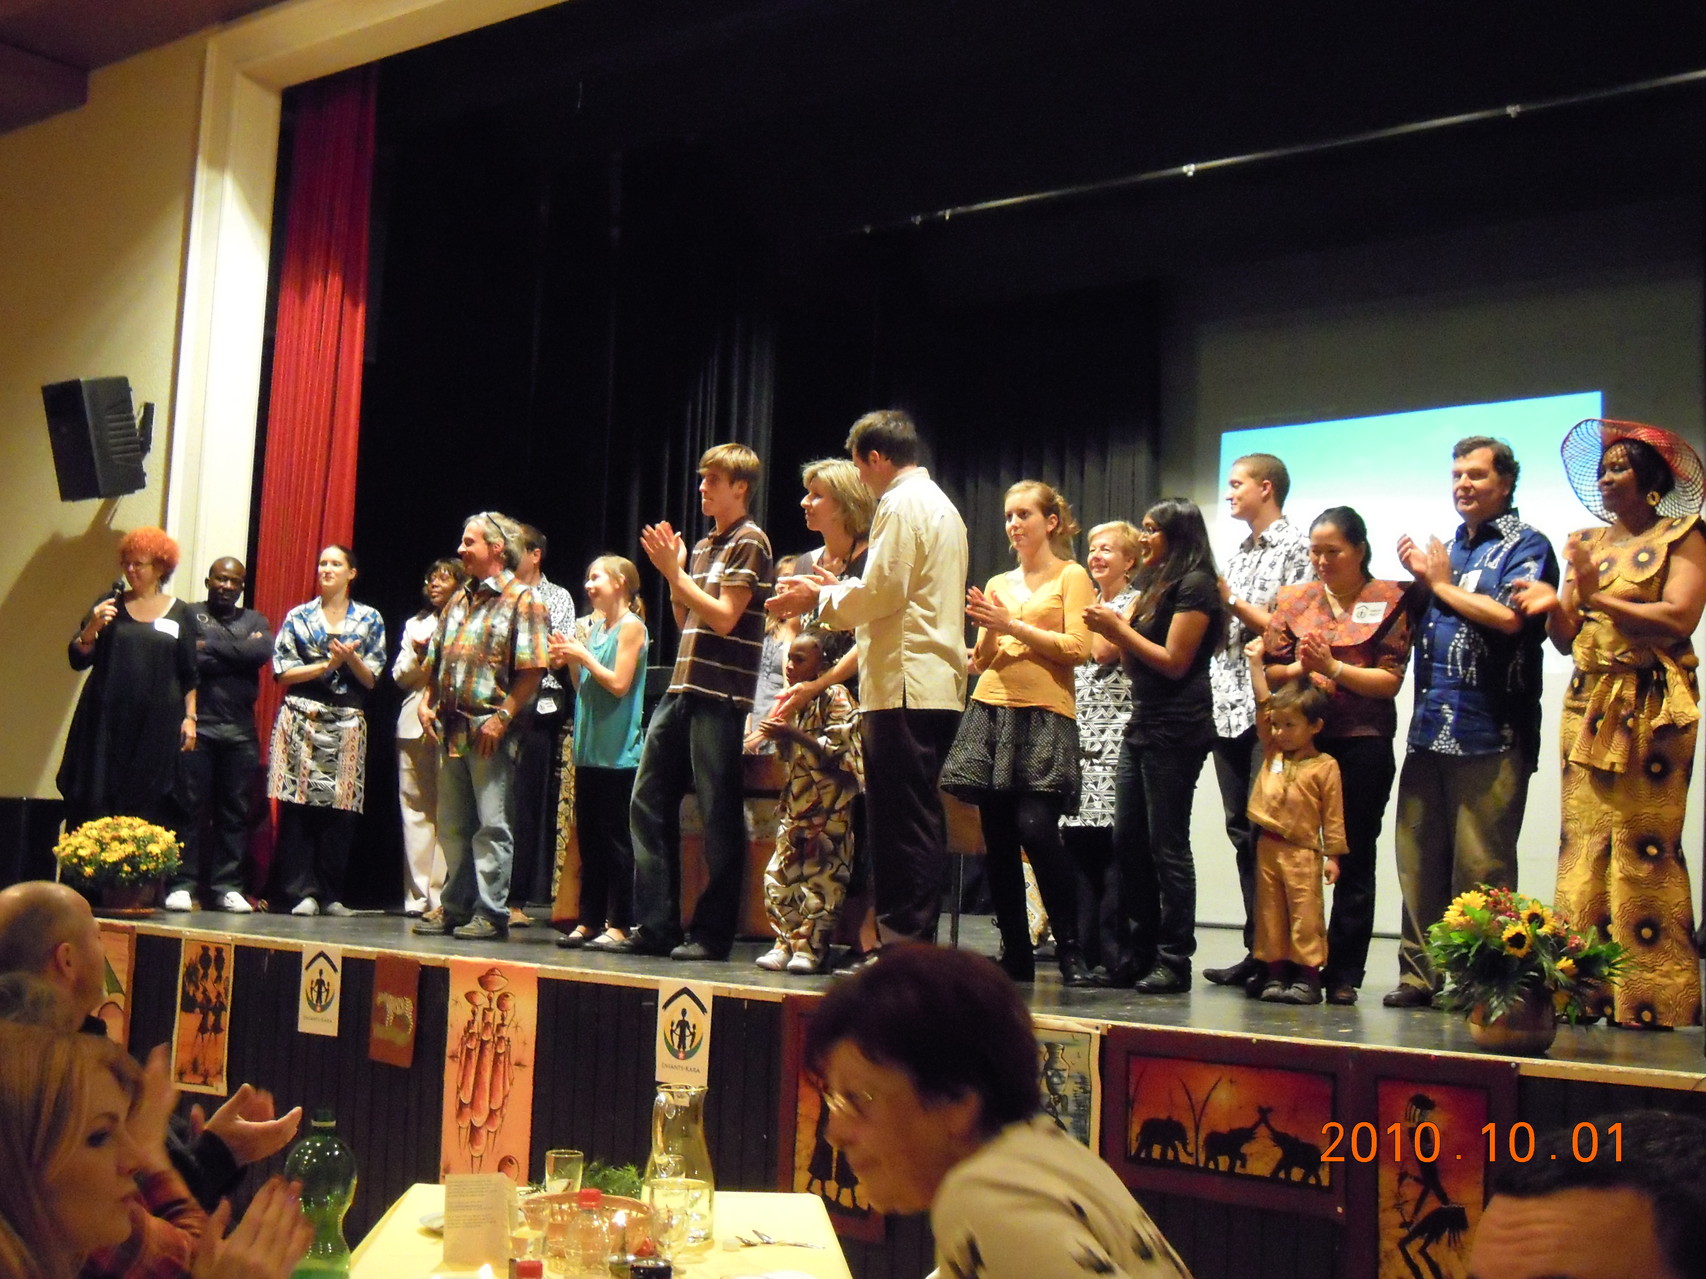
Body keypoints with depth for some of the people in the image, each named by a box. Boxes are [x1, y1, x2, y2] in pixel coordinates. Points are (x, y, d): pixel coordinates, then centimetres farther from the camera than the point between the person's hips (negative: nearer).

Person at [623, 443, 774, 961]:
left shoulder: (749, 542, -5)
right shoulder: (702, 545, 20)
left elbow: (724, 618, -14)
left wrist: (675, 572, -10)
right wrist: (672, 571, 8)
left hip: (720, 695, -9)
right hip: (682, 690, 9)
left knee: (719, 816, -4)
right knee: (649, 802, 7)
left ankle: (712, 933, 3)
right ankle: (655, 925, 13)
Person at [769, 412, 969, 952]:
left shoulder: (900, 505, -8)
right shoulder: (939, 504, 24)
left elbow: (882, 593, -14)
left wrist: (820, 599, 0)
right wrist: (841, 591, 23)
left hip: (905, 687, -10)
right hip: (938, 685, 10)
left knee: (901, 819, -8)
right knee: (920, 819, 11)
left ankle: (903, 940, -6)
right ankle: (918, 937, 14)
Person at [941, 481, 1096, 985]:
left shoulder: (1072, 577, 5)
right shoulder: (997, 584, 19)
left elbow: (1077, 648, -7)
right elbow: (981, 662, 17)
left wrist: (1015, 626, -9)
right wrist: (987, 631, -3)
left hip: (1044, 716, -5)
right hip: (991, 713, 5)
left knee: (1036, 830, -17)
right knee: (997, 838, 2)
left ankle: (1070, 950, -4)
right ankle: (1015, 953, 10)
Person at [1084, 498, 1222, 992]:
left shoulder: (1194, 585, -8)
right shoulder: (1155, 584, 20)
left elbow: (1174, 662, -14)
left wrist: (1121, 629, -9)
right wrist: (1113, 628, 2)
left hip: (1176, 730, -9)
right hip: (1143, 726, 9)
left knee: (1167, 845, -6)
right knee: (1128, 843, 8)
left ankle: (1175, 961, 1)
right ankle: (1136, 954, 14)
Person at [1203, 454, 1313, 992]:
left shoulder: (1295, 547, -3)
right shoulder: (1237, 555, 22)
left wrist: (1231, 602, -8)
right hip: (1228, 708, 8)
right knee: (1242, 831, 7)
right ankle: (1257, 949, 12)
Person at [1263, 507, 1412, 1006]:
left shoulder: (1388, 601, 1)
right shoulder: (1294, 599, 11)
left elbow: (1391, 680, -5)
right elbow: (1269, 670, 9)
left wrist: (1334, 668, -15)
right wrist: (1300, 670, -10)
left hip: (1362, 745, -2)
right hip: (1299, 739, 3)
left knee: (1354, 861, 4)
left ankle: (1344, 975, 10)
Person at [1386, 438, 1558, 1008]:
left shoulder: (1526, 545, 0)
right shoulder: (1448, 547, 22)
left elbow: (1510, 617, -16)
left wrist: (1442, 582, -3)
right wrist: (1419, 580, 7)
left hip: (1490, 733, -7)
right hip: (1430, 727, 7)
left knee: (1480, 868, -5)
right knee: (1419, 859, 6)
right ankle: (1421, 974, 13)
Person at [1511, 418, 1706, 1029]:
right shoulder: (1584, 544, 18)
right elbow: (1568, 638, 14)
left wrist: (1598, 597, -12)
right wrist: (1554, 606, -6)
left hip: (1651, 709, -5)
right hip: (1587, 704, 5)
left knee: (1645, 847, -8)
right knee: (1583, 843, 0)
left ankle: (1653, 1003, -2)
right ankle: (1584, 993, 2)